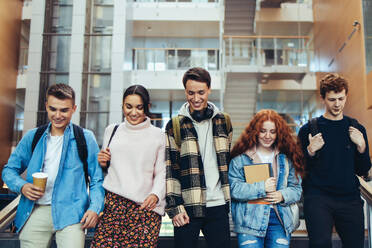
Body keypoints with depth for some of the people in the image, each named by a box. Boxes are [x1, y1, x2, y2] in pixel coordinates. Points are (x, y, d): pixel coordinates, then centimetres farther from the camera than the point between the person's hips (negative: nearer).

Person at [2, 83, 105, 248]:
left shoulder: (85, 138, 4)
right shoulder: (32, 137, 11)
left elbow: (97, 178, 5)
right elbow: (9, 170, 16)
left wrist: (94, 208, -10)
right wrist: (22, 186, -5)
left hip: (70, 213, -2)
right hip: (35, 212, 3)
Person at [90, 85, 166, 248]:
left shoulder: (158, 135, 8)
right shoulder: (111, 130, 16)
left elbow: (162, 173, 4)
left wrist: (155, 194, -12)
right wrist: (101, 162, 4)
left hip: (144, 206, -2)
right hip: (112, 203, 2)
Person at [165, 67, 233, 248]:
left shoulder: (223, 122, 8)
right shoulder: (175, 126, 0)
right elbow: (169, 170, -2)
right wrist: (174, 207, -8)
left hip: (218, 206, 2)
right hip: (187, 207, -2)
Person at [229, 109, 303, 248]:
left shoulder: (286, 159, 14)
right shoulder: (240, 158, 2)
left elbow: (296, 188, 14)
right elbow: (233, 189, -7)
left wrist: (283, 195, -6)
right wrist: (262, 188, -12)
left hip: (280, 220, 3)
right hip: (249, 221, -2)